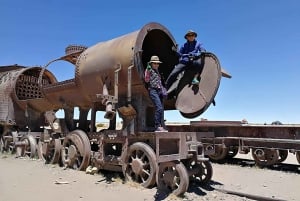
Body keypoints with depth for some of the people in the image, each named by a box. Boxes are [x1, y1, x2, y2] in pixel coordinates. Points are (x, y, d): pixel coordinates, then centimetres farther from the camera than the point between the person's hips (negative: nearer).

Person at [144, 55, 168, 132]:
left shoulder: (157, 71, 22)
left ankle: (162, 126, 8)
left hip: (159, 91, 8)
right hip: (153, 90, -8)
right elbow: (146, 80, -13)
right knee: (159, 108, -19)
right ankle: (157, 126, -15)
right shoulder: (149, 70, 0)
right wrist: (148, 71, -22)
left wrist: (163, 89, 20)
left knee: (161, 109, 4)